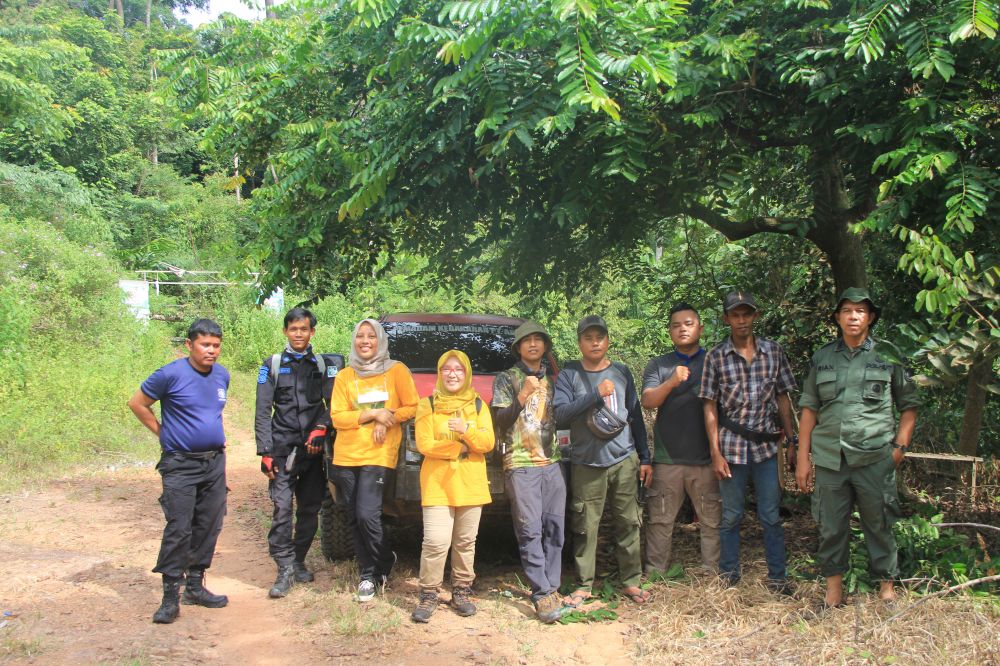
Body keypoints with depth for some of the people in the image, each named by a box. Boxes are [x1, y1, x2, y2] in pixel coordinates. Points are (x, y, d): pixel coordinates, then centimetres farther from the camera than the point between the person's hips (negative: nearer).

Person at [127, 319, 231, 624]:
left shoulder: (222, 375, 7)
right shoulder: (171, 374, -13)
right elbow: (137, 403, -2)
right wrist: (163, 432, -3)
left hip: (215, 462, 6)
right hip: (180, 464, -6)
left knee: (208, 527, 10)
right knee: (178, 530, -8)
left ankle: (195, 586, 23)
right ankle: (170, 596, 1)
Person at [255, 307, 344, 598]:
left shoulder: (324, 365, 11)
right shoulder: (272, 365, 9)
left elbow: (333, 403, 4)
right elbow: (262, 412, 4)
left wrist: (321, 429, -13)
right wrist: (265, 452, -4)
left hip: (313, 448, 2)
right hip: (282, 447, -1)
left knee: (310, 509, 6)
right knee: (282, 509, -10)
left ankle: (298, 561, 20)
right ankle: (285, 569, -6)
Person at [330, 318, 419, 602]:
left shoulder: (397, 370, 2)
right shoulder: (345, 376, 7)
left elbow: (412, 407, 2)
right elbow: (337, 417, 0)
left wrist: (387, 417, -12)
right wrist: (372, 413, -11)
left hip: (378, 454, -3)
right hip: (345, 455, 3)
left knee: (367, 516, -13)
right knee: (354, 519, 6)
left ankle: (384, 563, 13)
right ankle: (368, 574, 21)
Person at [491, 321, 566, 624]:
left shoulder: (553, 377, 17)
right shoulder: (507, 378, 6)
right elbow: (499, 420, -3)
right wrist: (523, 396, -14)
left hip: (553, 462, 4)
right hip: (521, 463, -4)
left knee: (555, 528, 2)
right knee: (530, 531, -7)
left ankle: (552, 586, 9)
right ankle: (542, 593, -6)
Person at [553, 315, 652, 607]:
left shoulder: (621, 372, 9)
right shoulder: (569, 375, 1)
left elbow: (635, 416, 12)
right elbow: (560, 413, -12)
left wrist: (645, 458, 10)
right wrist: (596, 394, -18)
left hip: (624, 460, 2)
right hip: (586, 464, -2)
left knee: (628, 523, 5)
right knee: (585, 527, 1)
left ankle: (631, 581, 17)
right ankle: (583, 586, 12)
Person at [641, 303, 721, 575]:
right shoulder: (659, 365, 11)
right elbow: (648, 401, -3)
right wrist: (672, 381, -20)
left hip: (706, 459, 0)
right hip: (667, 458, 1)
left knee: (712, 520, 2)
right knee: (660, 520, 4)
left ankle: (714, 573, 11)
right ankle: (654, 572, 12)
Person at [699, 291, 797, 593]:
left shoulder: (774, 351, 3)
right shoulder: (716, 357, -3)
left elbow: (783, 398, 9)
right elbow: (710, 407, -2)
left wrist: (791, 440, 6)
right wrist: (716, 453, -6)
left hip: (766, 445, 1)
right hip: (731, 446, -1)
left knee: (771, 515, 6)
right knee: (731, 515, 9)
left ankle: (777, 576, 19)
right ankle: (728, 576, 22)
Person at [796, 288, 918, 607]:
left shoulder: (888, 355, 4)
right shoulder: (822, 358, 10)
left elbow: (909, 405, 8)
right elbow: (809, 409, 10)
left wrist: (900, 446, -4)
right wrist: (803, 458, 6)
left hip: (875, 458, -2)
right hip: (829, 458, 2)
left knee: (879, 524, 6)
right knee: (831, 525, 8)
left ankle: (886, 584, 21)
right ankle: (834, 585, 20)